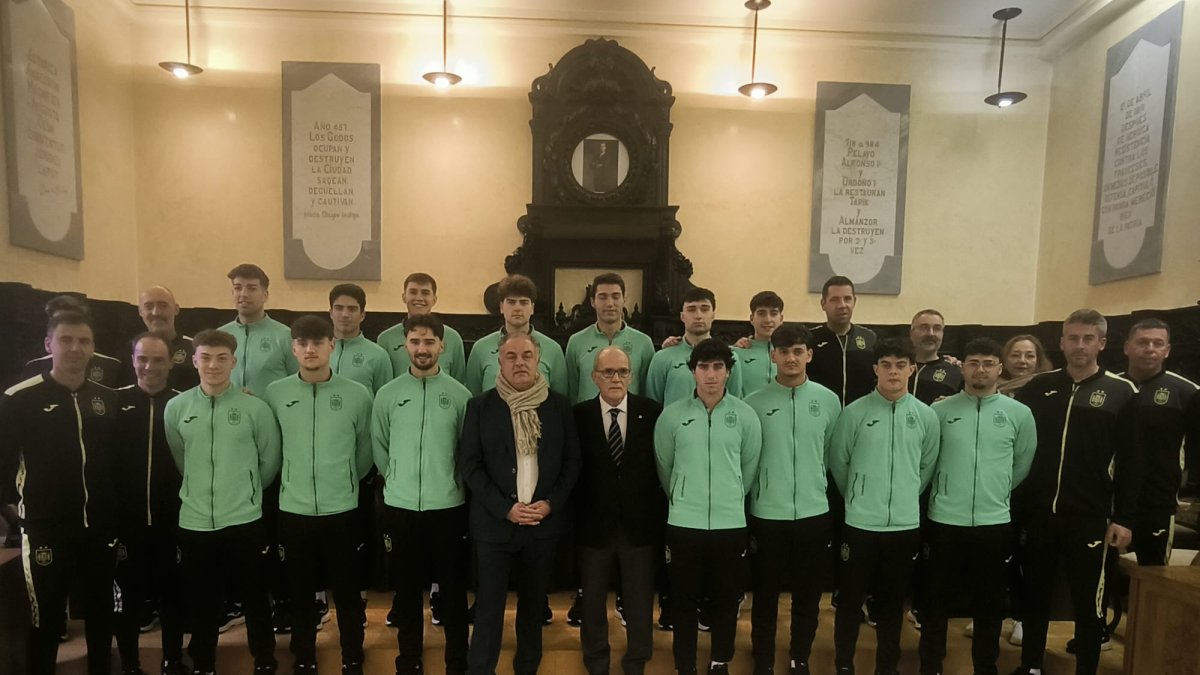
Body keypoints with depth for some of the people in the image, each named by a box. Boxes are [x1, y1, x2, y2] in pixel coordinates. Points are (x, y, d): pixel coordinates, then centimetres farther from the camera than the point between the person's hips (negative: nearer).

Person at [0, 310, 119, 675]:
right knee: (47, 619, 7)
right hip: (46, 528, -4)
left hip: (100, 526, 4)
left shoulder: (107, 398, 5)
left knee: (100, 612, 16)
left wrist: (118, 516, 5)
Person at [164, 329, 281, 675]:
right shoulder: (176, 407, 0)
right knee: (201, 604, 16)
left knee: (255, 600, 10)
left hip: (245, 522, -2)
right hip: (194, 524, 2)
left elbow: (270, 461, 2)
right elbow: (177, 461, 12)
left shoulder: (256, 407, -7)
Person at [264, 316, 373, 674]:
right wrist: (292, 478, 12)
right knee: (299, 592, 15)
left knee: (347, 591, 11)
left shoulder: (358, 394, -7)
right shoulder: (274, 393, -2)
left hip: (342, 510, -1)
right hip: (293, 510, 1)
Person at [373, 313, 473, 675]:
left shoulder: (459, 394, -4)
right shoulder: (387, 394, 0)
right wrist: (397, 479, 8)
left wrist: (450, 482, 3)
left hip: (448, 506, -1)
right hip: (400, 506, 2)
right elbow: (379, 447, 8)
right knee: (406, 589, 14)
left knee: (452, 589, 10)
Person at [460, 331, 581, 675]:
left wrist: (551, 504, -9)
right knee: (489, 605, 4)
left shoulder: (559, 405, 0)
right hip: (495, 522, -1)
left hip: (544, 522, 2)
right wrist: (505, 508, -13)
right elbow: (469, 464, -5)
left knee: (534, 603, 15)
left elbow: (572, 460, 3)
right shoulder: (480, 405, -3)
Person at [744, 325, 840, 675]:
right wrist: (752, 497, 2)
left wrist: (820, 489, 8)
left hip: (814, 513, 2)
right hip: (767, 514, -1)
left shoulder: (828, 400, -1)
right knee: (765, 595, 13)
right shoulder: (755, 403, -7)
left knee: (808, 596, 16)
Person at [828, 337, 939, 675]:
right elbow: (838, 463, 1)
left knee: (892, 599, 15)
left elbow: (927, 467, 9)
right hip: (860, 522, -2)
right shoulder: (854, 413, -8)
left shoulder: (926, 416, 0)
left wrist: (906, 497, 12)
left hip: (905, 524, 2)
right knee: (851, 597, 9)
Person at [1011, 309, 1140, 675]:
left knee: (1088, 601, 7)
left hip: (1090, 518, -2)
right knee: (1035, 594, 13)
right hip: (1037, 513, 2)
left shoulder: (1121, 392, -1)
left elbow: (1131, 462, -3)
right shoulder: (1038, 387, 4)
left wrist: (1124, 518, -6)